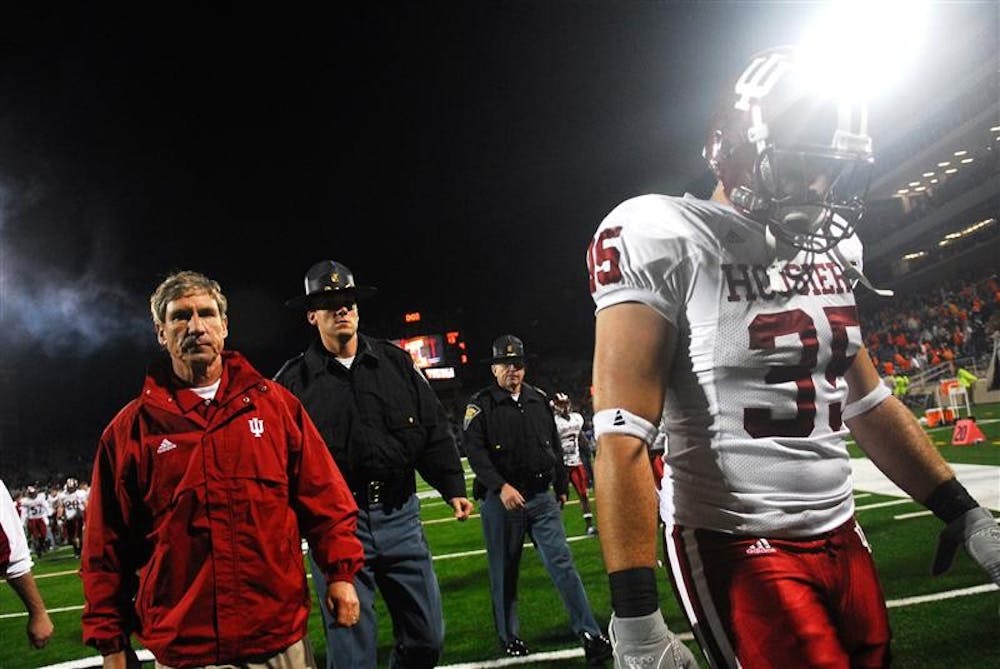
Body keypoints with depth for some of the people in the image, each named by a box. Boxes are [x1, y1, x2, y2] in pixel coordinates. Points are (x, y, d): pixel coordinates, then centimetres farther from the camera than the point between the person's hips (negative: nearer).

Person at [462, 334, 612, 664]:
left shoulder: (539, 400, 11)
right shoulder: (481, 404, -3)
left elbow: (554, 446, 18)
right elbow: (474, 450, -13)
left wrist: (561, 486, 19)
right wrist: (501, 487, -25)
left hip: (542, 497, 3)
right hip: (501, 500, -3)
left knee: (562, 562, -2)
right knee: (504, 572, 8)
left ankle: (590, 635, -1)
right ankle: (509, 636, 24)